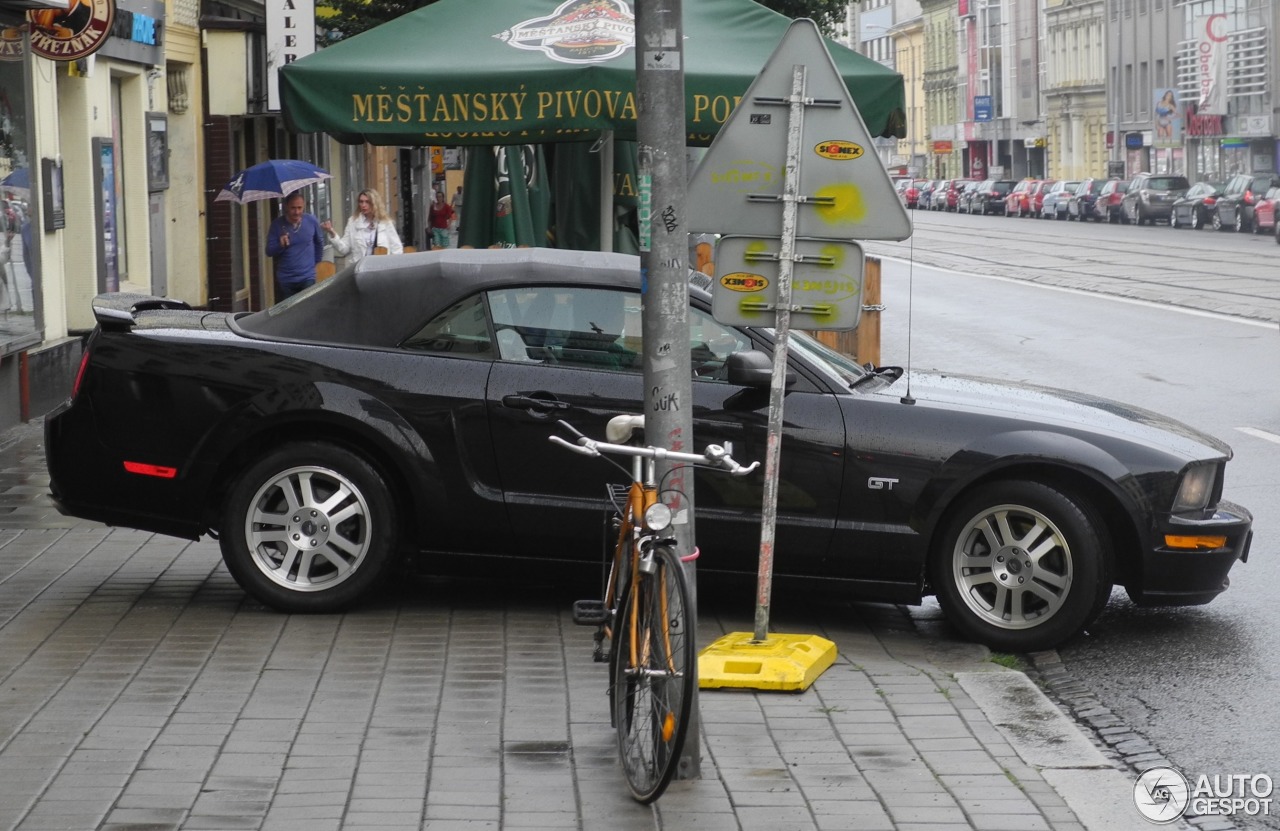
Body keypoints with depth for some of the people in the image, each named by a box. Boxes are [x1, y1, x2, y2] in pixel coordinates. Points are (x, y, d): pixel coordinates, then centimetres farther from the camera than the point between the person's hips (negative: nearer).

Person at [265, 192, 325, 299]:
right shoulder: (277, 224, -7)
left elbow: (319, 242, 14)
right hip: (285, 279, 0)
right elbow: (269, 251, -5)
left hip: (307, 278, 0)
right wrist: (280, 246, -24)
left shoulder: (312, 221, -4)